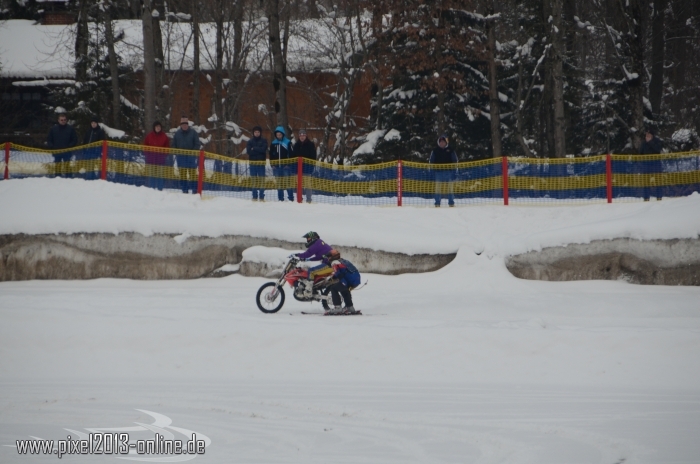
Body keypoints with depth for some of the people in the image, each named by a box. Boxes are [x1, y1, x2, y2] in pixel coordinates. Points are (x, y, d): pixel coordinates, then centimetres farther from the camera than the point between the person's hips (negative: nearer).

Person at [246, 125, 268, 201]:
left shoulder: (263, 141, 6)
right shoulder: (250, 141, 11)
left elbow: (263, 149, -9)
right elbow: (248, 151, -3)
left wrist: (254, 149, -6)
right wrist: (258, 150, -8)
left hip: (261, 162, -2)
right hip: (253, 162, 2)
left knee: (261, 179, -6)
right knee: (254, 180, 0)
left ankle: (261, 197, -5)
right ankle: (254, 197, 2)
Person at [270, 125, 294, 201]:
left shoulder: (287, 143, 0)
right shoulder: (273, 143, 12)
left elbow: (290, 154, -3)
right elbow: (271, 155, 15)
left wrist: (288, 164, -10)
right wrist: (272, 164, 6)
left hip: (285, 165, -4)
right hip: (276, 165, 4)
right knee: (279, 182, 5)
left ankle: (291, 197, -6)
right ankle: (280, 198, 8)